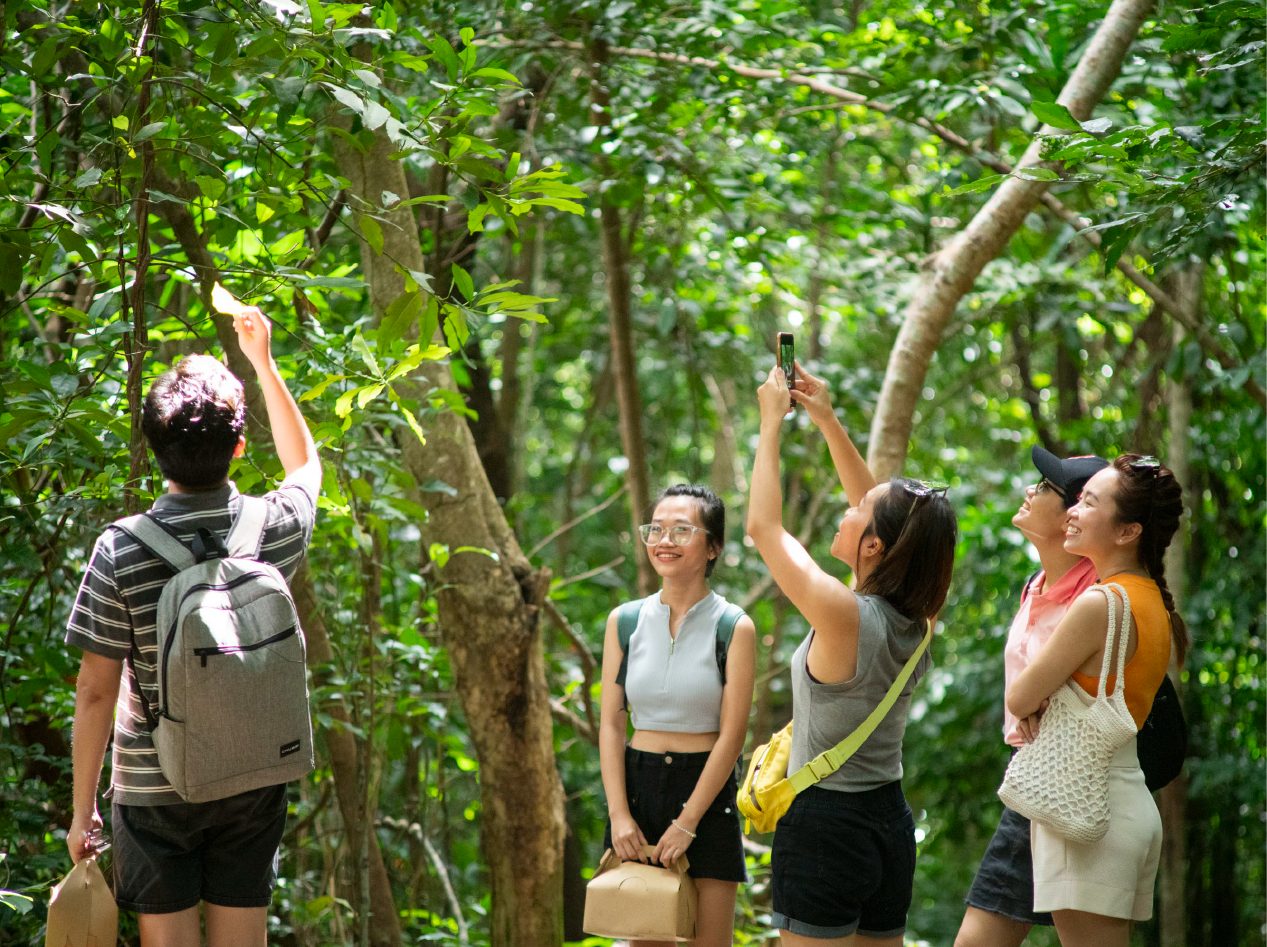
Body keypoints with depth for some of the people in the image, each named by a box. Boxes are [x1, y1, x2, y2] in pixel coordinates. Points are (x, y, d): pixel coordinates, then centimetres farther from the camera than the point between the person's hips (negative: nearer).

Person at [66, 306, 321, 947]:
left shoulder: (120, 552, -16)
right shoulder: (276, 530, -9)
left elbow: (95, 693, -10)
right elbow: (305, 463, 17)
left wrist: (82, 811, 0)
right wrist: (263, 361, 22)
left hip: (153, 791, -2)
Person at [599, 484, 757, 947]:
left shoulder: (734, 628, -6)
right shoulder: (624, 622, 4)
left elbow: (731, 735, -8)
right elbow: (611, 723, 4)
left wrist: (687, 823, -11)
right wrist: (618, 813, -6)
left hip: (706, 789, -3)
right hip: (637, 785, 3)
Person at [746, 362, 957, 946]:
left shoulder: (843, 615, -20)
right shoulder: (916, 621, 0)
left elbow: (763, 526, -9)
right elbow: (881, 512, 15)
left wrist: (772, 424, 0)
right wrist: (828, 422, 16)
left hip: (825, 826, -8)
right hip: (891, 821, 8)